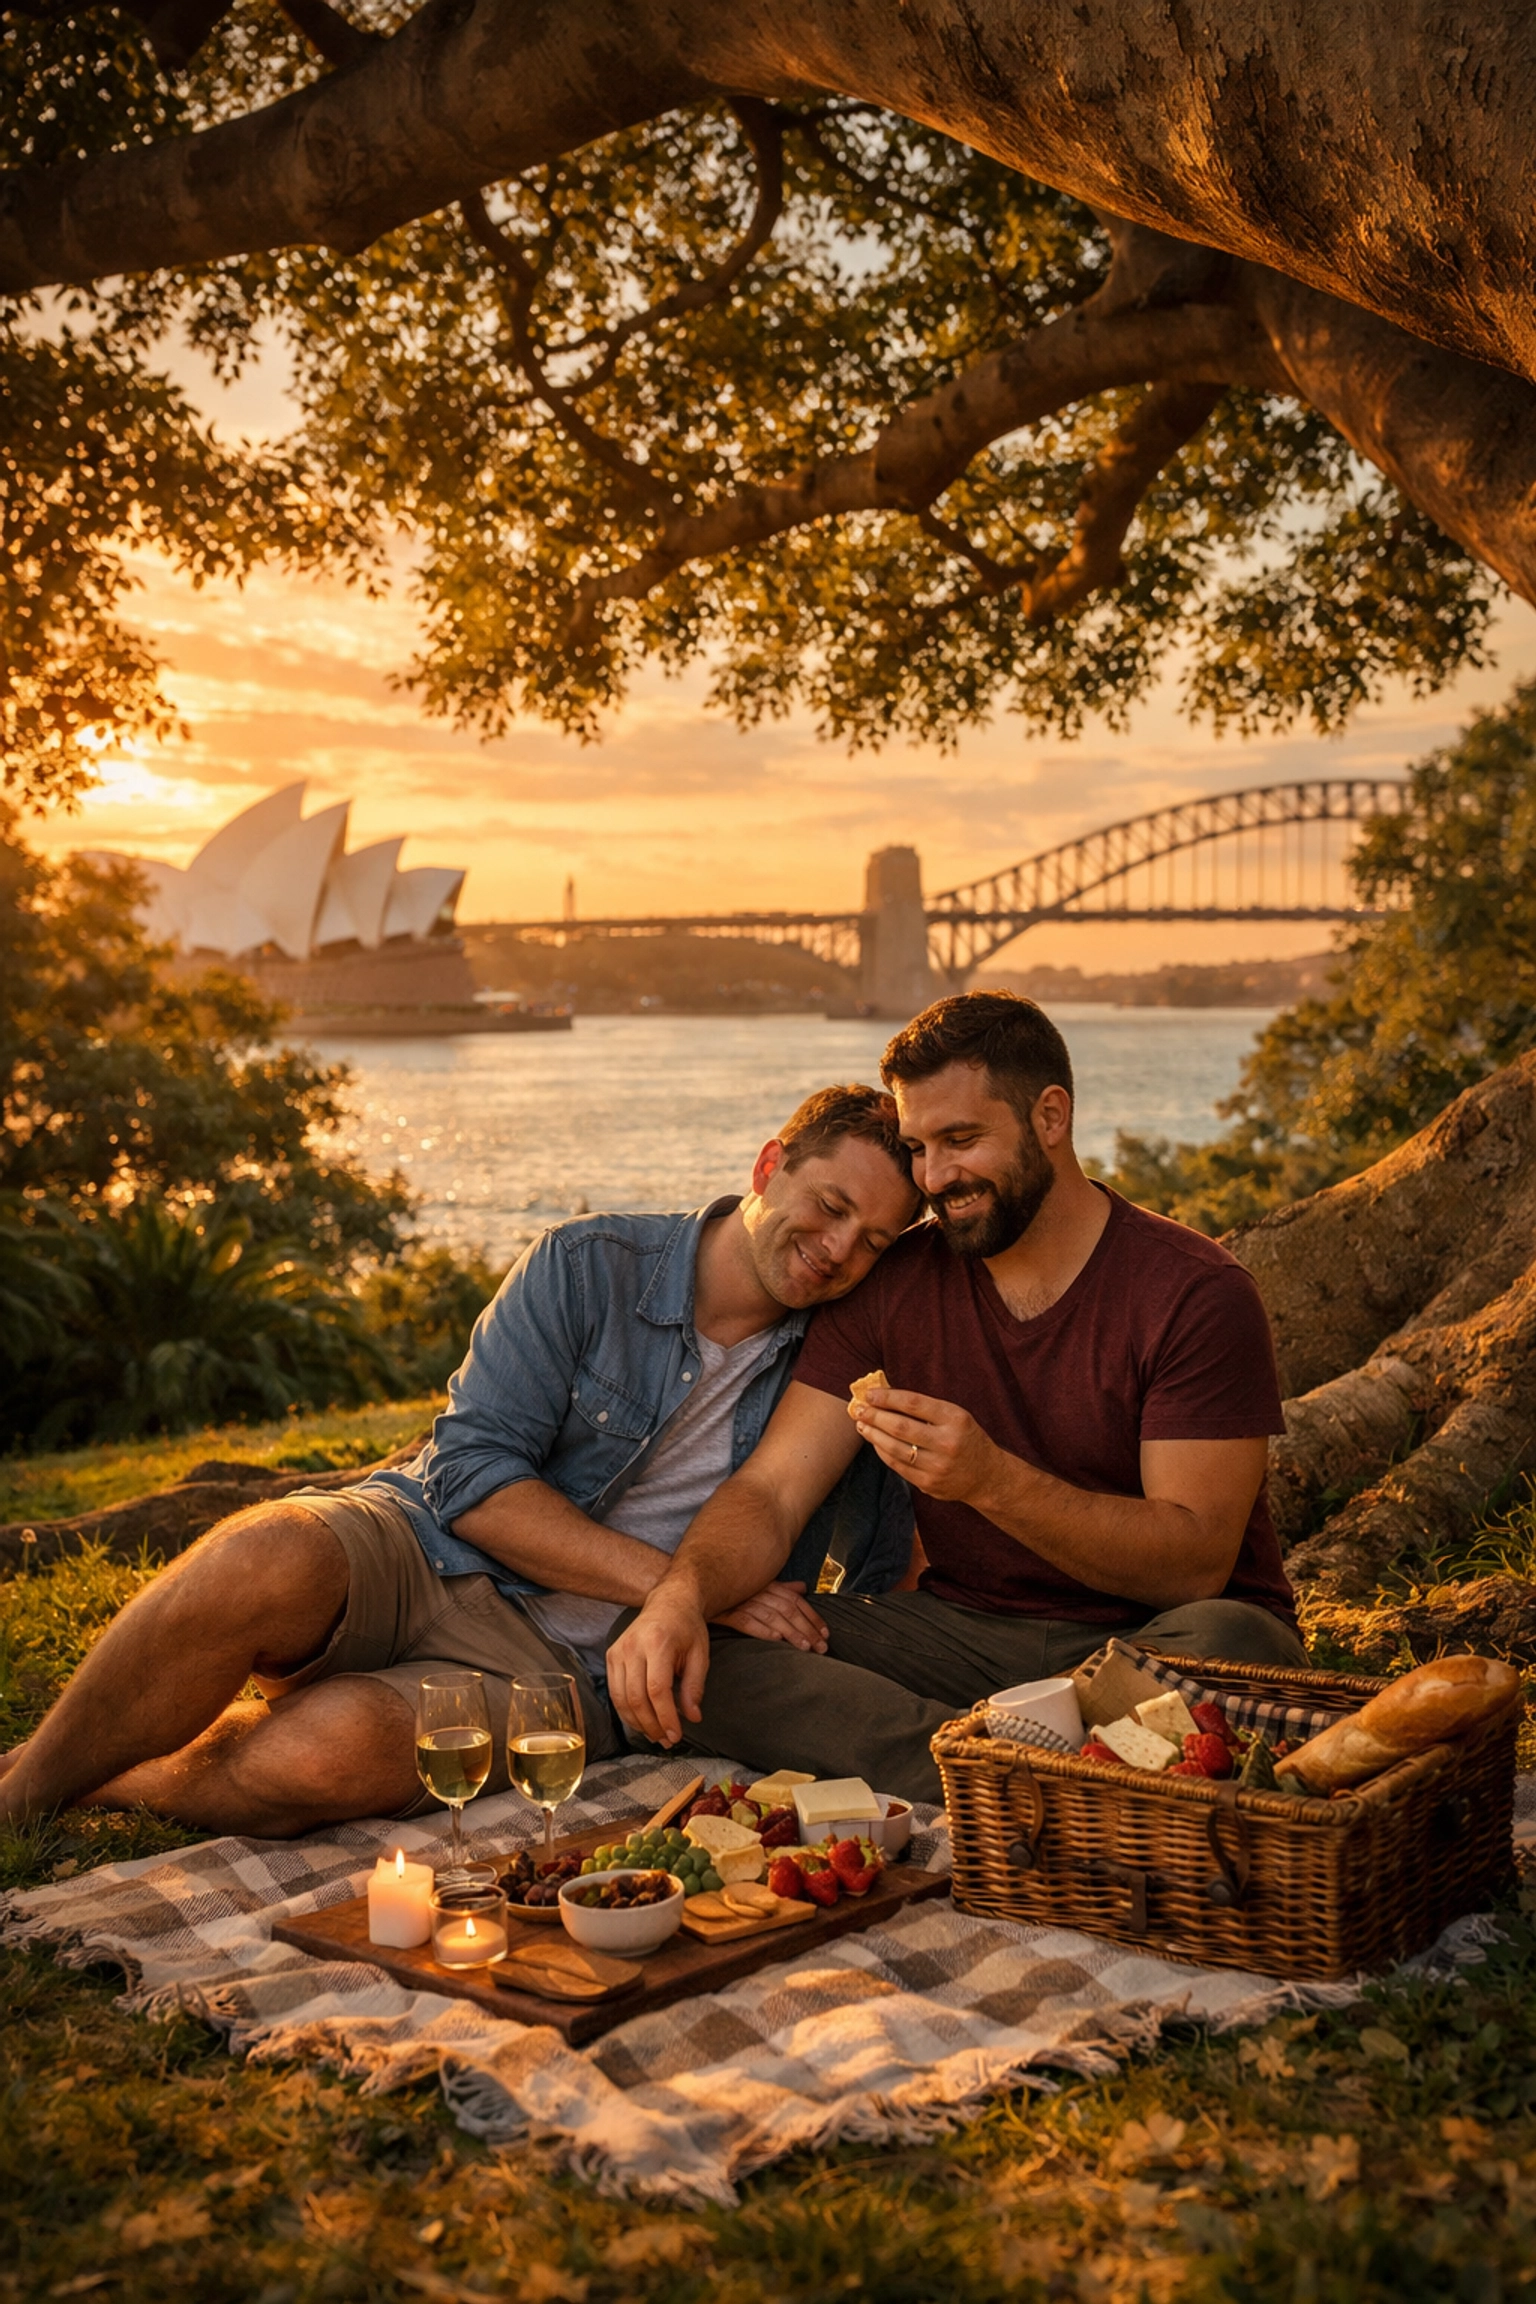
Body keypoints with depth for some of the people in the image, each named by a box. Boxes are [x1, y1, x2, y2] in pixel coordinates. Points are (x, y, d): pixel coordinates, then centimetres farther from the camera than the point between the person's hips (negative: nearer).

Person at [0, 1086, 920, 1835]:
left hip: (555, 1670, 1)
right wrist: (678, 1585, -15)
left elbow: (887, 1577, 14)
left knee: (321, 1753, -34)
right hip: (418, 1558, 0)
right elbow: (472, 1473, -9)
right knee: (262, 1563, -37)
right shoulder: (591, 1266, -2)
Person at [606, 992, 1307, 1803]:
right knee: (686, 1654, -19)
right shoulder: (891, 1282, 2)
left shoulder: (1196, 1293, -11)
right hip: (966, 1629, 4)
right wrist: (681, 1593, -27)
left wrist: (992, 1480, -32)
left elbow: (1196, 1561, -18)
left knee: (1228, 1644, -39)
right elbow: (771, 1491, -4)